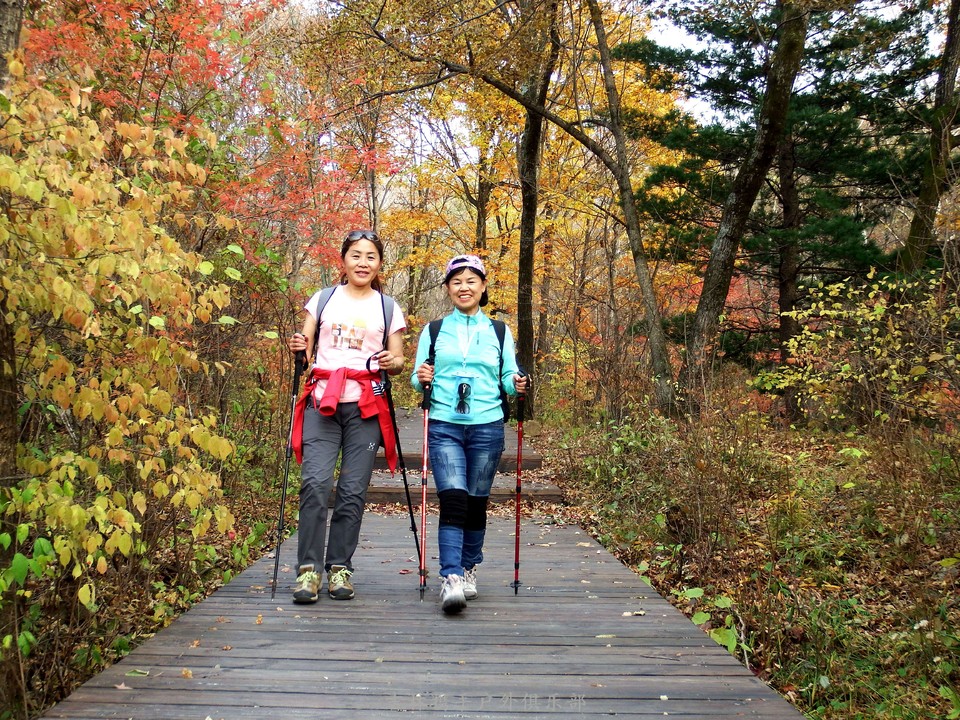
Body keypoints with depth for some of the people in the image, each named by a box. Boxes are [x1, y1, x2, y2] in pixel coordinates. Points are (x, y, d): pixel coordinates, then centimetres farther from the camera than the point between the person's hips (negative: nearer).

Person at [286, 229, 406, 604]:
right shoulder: (323, 300, 15)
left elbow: (398, 361, 12)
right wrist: (299, 348, -8)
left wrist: (394, 363, -11)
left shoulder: (388, 308, 13)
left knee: (353, 489, -3)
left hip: (367, 405, 0)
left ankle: (339, 568, 9)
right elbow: (305, 348, 15)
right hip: (322, 401, 0)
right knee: (315, 482, -14)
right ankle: (308, 569, -7)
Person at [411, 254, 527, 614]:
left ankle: (469, 570, 25)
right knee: (453, 499, -16)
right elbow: (417, 378, 10)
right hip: (444, 426, -1)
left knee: (476, 502, 7)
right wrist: (421, 379, -13)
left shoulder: (499, 332, 12)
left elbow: (508, 378, 11)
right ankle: (451, 579, -20)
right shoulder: (433, 331, 11)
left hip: (487, 426, 1)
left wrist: (516, 384, -11)